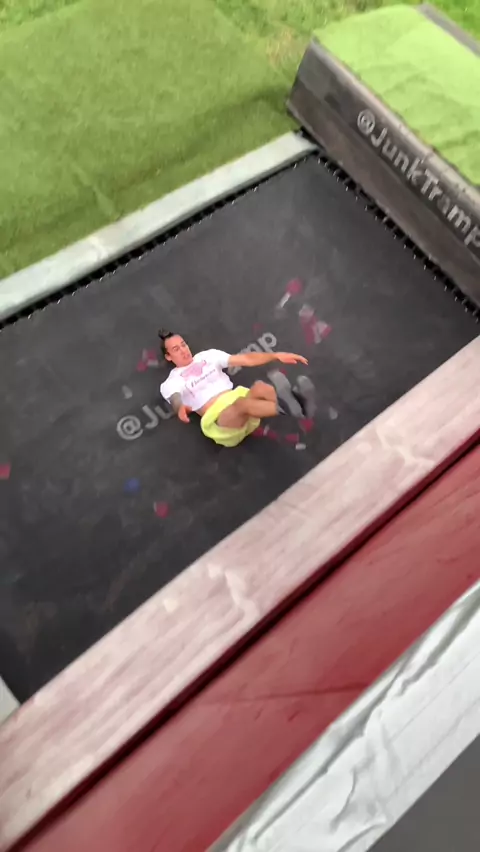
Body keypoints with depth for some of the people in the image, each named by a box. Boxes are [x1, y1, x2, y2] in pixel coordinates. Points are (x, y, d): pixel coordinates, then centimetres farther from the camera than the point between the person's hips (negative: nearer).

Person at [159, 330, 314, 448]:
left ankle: (295, 399, -60)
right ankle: (286, 406, -64)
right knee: (243, 403, -37)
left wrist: (277, 355, -1)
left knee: (259, 388, -30)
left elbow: (246, 359, 13)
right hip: (216, 419, -4)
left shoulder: (208, 355, 21)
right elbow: (176, 402, -12)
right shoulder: (171, 383, 11)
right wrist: (181, 409, -39)